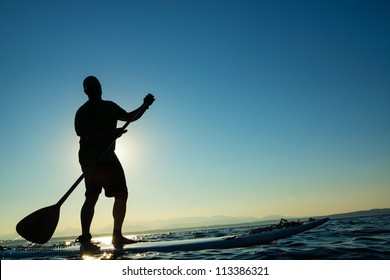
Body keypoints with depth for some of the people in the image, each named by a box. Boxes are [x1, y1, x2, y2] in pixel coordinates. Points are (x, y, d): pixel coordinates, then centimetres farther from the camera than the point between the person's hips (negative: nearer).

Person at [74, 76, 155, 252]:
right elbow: (87, 136, -18)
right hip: (91, 158, -7)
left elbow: (129, 117, 19)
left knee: (122, 194, 3)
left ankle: (117, 236, 11)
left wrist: (144, 106, 5)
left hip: (108, 156, 7)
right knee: (92, 197, -17)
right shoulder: (83, 112, -4)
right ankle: (84, 240, -12)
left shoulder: (110, 106, 17)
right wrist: (111, 134, -29)